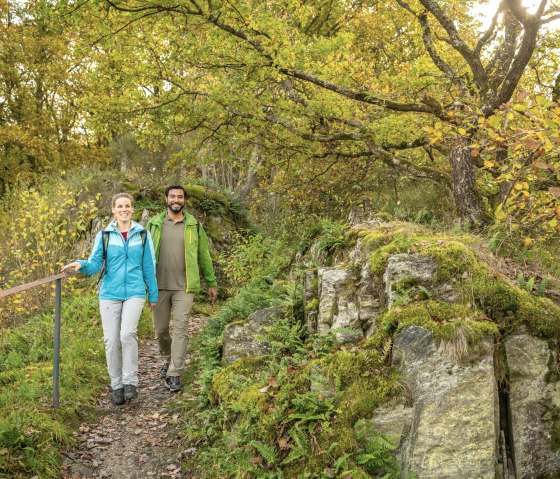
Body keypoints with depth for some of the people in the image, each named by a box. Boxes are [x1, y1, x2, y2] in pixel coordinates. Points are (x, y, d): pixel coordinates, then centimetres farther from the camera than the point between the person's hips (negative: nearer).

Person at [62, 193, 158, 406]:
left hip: (134, 293, -1)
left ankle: (130, 381, -7)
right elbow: (95, 264, -2)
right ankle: (117, 385, 17)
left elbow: (149, 267, 9)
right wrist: (81, 264, -24)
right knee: (112, 340, 1)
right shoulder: (104, 235, 4)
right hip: (109, 294, 1)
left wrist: (153, 295, 11)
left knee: (128, 333, -21)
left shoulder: (142, 234, 5)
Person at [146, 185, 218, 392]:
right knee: (160, 329, 9)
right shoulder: (154, 224, 5)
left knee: (180, 329, -6)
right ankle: (168, 359, 37)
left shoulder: (194, 225, 4)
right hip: (159, 286, 1)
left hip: (184, 287, -1)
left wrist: (212, 283, 10)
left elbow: (204, 256, 9)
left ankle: (174, 374, 0)